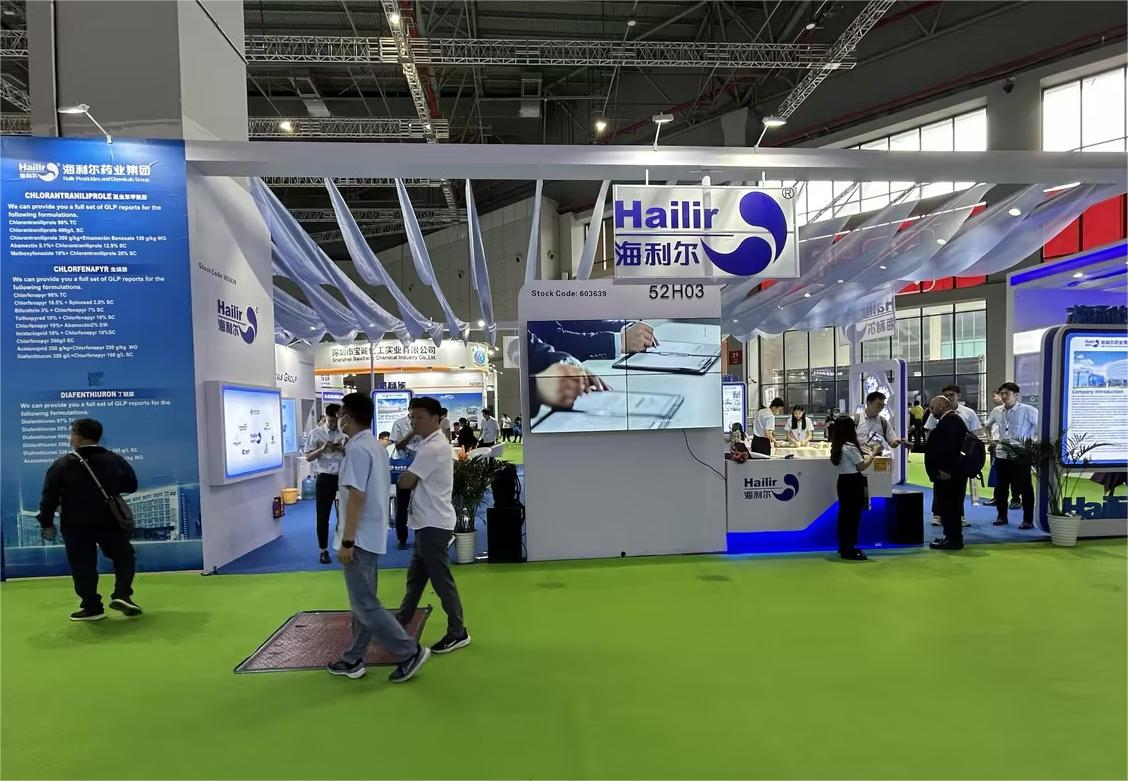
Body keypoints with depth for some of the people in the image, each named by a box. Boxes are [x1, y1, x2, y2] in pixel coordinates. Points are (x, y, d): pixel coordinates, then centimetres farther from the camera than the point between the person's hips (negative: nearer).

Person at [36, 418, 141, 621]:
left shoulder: (61, 465, -7)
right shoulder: (115, 460, -1)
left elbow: (50, 496, -7)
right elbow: (131, 486, 8)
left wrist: (46, 523, 3)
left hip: (76, 526, -1)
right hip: (110, 522, 1)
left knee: (82, 566, 10)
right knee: (123, 556, 17)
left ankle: (92, 607, 13)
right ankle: (122, 595, 2)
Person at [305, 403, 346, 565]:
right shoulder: (315, 433, -1)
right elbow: (308, 457, -2)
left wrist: (342, 450, -17)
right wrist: (322, 449, -18)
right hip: (325, 478, -1)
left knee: (344, 514, 10)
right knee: (323, 516, 6)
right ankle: (324, 550, 19)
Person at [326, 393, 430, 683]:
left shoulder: (357, 449, -19)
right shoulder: (376, 446, 11)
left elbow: (356, 497, -24)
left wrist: (347, 541, -21)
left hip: (360, 538, -10)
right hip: (371, 535, 10)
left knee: (365, 605, -3)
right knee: (363, 602, 15)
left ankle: (410, 652, 2)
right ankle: (353, 660, 26)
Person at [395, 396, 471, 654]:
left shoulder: (433, 448, -20)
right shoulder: (431, 444, 14)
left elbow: (404, 482, -19)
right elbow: (417, 482, 17)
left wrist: (403, 477, 1)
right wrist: (412, 481, -2)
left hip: (433, 524, -10)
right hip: (427, 522, 10)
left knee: (441, 579, -1)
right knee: (415, 574, 22)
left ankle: (457, 633, 9)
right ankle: (402, 619, 37)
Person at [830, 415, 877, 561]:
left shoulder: (837, 446, 8)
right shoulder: (850, 447, -18)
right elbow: (862, 466, -13)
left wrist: (866, 453, 12)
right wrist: (873, 453, -2)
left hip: (843, 481, 9)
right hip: (852, 483, -9)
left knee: (845, 513, 14)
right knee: (853, 515, -1)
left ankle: (844, 547, 21)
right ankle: (849, 550, 5)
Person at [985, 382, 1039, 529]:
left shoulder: (1028, 411, -10)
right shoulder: (996, 411, 5)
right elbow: (988, 425, 24)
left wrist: (1031, 441, -12)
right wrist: (992, 438, 12)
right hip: (1001, 454, 5)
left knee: (1025, 488, 2)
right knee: (1001, 487, 11)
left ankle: (1028, 520, 11)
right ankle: (1001, 516, 22)